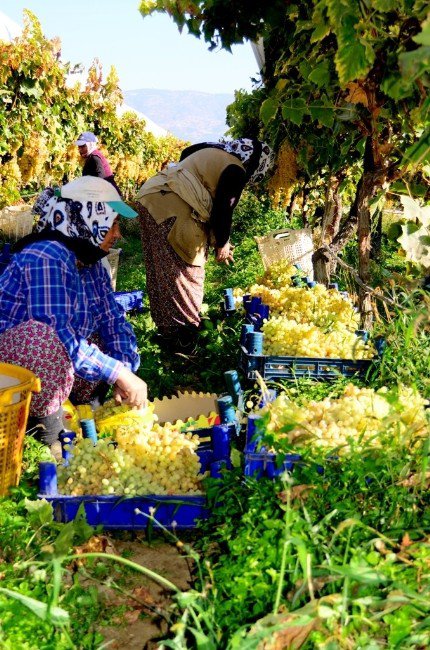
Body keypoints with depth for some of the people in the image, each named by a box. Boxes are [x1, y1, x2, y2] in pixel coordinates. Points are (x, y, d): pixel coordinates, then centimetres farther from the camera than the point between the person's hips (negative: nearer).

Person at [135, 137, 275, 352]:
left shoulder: (213, 150, 24)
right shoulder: (236, 171, -4)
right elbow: (223, 209, -5)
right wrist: (222, 244, 11)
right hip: (171, 208, -10)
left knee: (161, 274, 15)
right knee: (186, 273, 0)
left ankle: (167, 327, 26)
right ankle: (181, 334, 6)